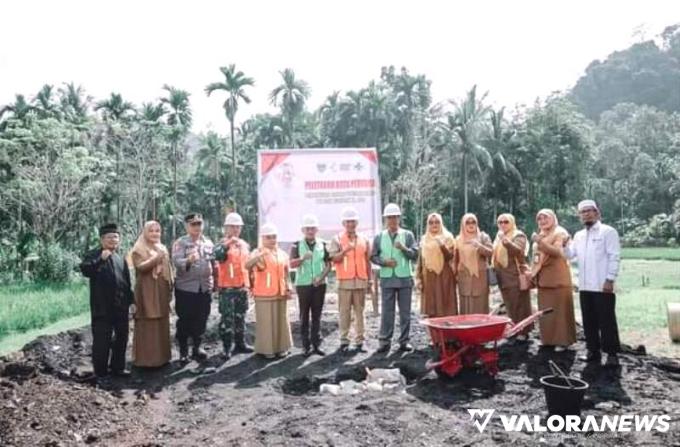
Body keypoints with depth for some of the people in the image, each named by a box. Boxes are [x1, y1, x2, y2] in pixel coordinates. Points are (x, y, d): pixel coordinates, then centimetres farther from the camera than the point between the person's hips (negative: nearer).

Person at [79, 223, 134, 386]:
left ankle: (117, 367, 29)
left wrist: (131, 301, 15)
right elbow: (85, 270, -24)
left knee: (121, 338, 14)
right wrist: (100, 259, -30)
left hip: (121, 307, 6)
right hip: (102, 308, -6)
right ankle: (101, 373, 9)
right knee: (102, 341, -2)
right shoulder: (94, 255, -3)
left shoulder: (120, 259, 15)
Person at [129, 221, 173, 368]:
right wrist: (155, 258, -28)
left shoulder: (163, 249, 17)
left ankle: (161, 356, 18)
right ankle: (145, 358, 1)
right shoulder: (138, 249, -3)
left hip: (161, 291, 6)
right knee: (147, 326, -5)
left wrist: (170, 288, 18)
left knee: (162, 325, 9)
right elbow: (141, 267, -18)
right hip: (147, 292, -6)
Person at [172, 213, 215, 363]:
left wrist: (214, 282, 15)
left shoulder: (208, 243, 9)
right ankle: (183, 351, 15)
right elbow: (176, 261, -21)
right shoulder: (180, 243, -6)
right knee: (184, 321, 3)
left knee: (201, 320, 11)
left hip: (204, 288, 4)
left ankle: (197, 347, 25)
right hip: (185, 288, -4)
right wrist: (188, 261, -41)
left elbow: (213, 262, 16)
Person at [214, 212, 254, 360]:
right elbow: (217, 256, -28)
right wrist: (227, 244, -39)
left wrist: (251, 283, 19)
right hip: (227, 287, -6)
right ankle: (227, 348, 2)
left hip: (242, 287, 6)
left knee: (240, 317, 14)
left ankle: (240, 344, 24)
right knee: (227, 318, -3)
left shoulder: (245, 245, 13)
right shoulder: (222, 244, -4)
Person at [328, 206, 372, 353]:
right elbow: (334, 258, -6)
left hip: (361, 281, 2)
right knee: (344, 312, 1)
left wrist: (369, 280, 12)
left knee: (359, 312, 4)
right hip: (345, 281, -2)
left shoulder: (364, 240, 11)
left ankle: (359, 341, 10)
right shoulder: (337, 239, 3)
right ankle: (344, 341, 8)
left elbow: (368, 262, 14)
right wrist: (345, 250, -22)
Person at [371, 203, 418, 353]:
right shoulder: (379, 237, 7)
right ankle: (385, 341, 7)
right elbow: (373, 256, 8)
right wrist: (384, 261, -10)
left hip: (405, 278, 0)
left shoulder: (408, 235, 4)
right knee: (386, 312, 1)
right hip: (387, 279, 0)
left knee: (405, 311, 5)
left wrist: (404, 248, -19)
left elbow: (415, 255, -2)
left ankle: (404, 341, 13)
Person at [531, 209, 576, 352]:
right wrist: (533, 273, 15)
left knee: (559, 309, -4)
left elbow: (556, 251, -22)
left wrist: (540, 242, -32)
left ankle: (562, 340, 0)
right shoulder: (540, 235, 17)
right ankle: (548, 339, 16)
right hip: (543, 278, 7)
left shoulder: (560, 233, -6)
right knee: (545, 310, 8)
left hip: (557, 277, -7)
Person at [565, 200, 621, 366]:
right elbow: (570, 254, 13)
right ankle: (593, 350, 20)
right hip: (584, 286, 6)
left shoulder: (608, 231, -2)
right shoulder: (579, 235, 17)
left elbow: (614, 257, -8)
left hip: (603, 286, -6)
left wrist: (610, 279, -14)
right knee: (589, 321, 11)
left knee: (606, 321, -2)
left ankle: (612, 353, 5)